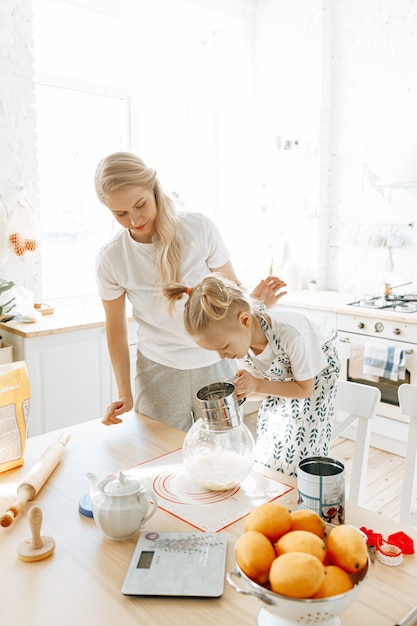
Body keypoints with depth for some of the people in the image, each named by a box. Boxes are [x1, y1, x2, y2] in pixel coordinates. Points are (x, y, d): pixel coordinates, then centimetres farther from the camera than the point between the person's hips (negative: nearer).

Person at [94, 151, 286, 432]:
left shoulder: (199, 228, -12)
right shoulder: (110, 260, -9)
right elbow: (116, 329, 1)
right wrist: (125, 393, -4)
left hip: (215, 365, 0)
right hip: (159, 371, 0)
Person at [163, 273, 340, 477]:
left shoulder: (292, 334, -41)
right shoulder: (241, 338, -22)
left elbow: (304, 388, -24)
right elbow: (262, 385, -6)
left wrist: (257, 385, -36)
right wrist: (242, 390, -29)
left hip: (314, 378, -5)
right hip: (281, 379, 5)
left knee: (294, 458, -7)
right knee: (267, 454, 6)